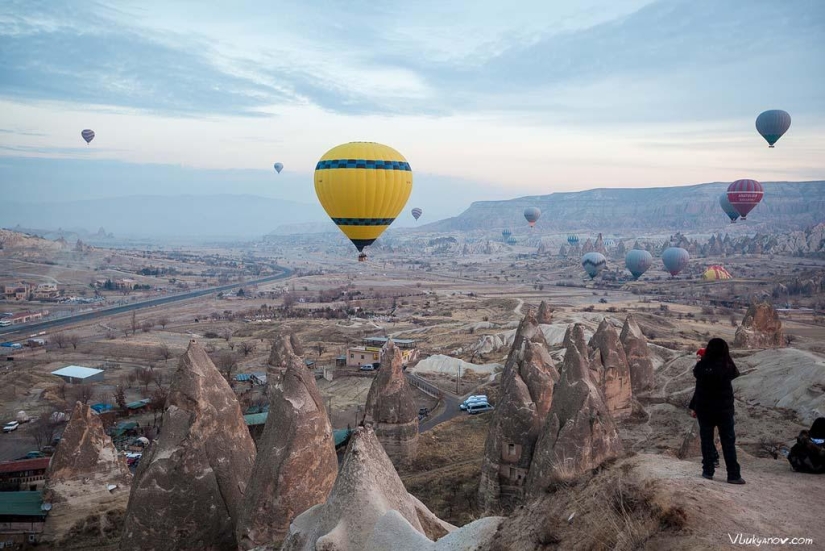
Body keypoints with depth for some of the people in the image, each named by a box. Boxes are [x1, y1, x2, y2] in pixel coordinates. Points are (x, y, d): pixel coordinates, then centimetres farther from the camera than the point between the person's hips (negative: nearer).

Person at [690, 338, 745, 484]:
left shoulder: (702, 365, -13)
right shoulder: (728, 367, -13)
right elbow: (735, 373, 8)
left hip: (704, 409, 0)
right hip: (724, 409, 0)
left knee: (706, 439, 11)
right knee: (728, 441, 8)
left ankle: (708, 471, 12)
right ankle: (733, 475, 8)